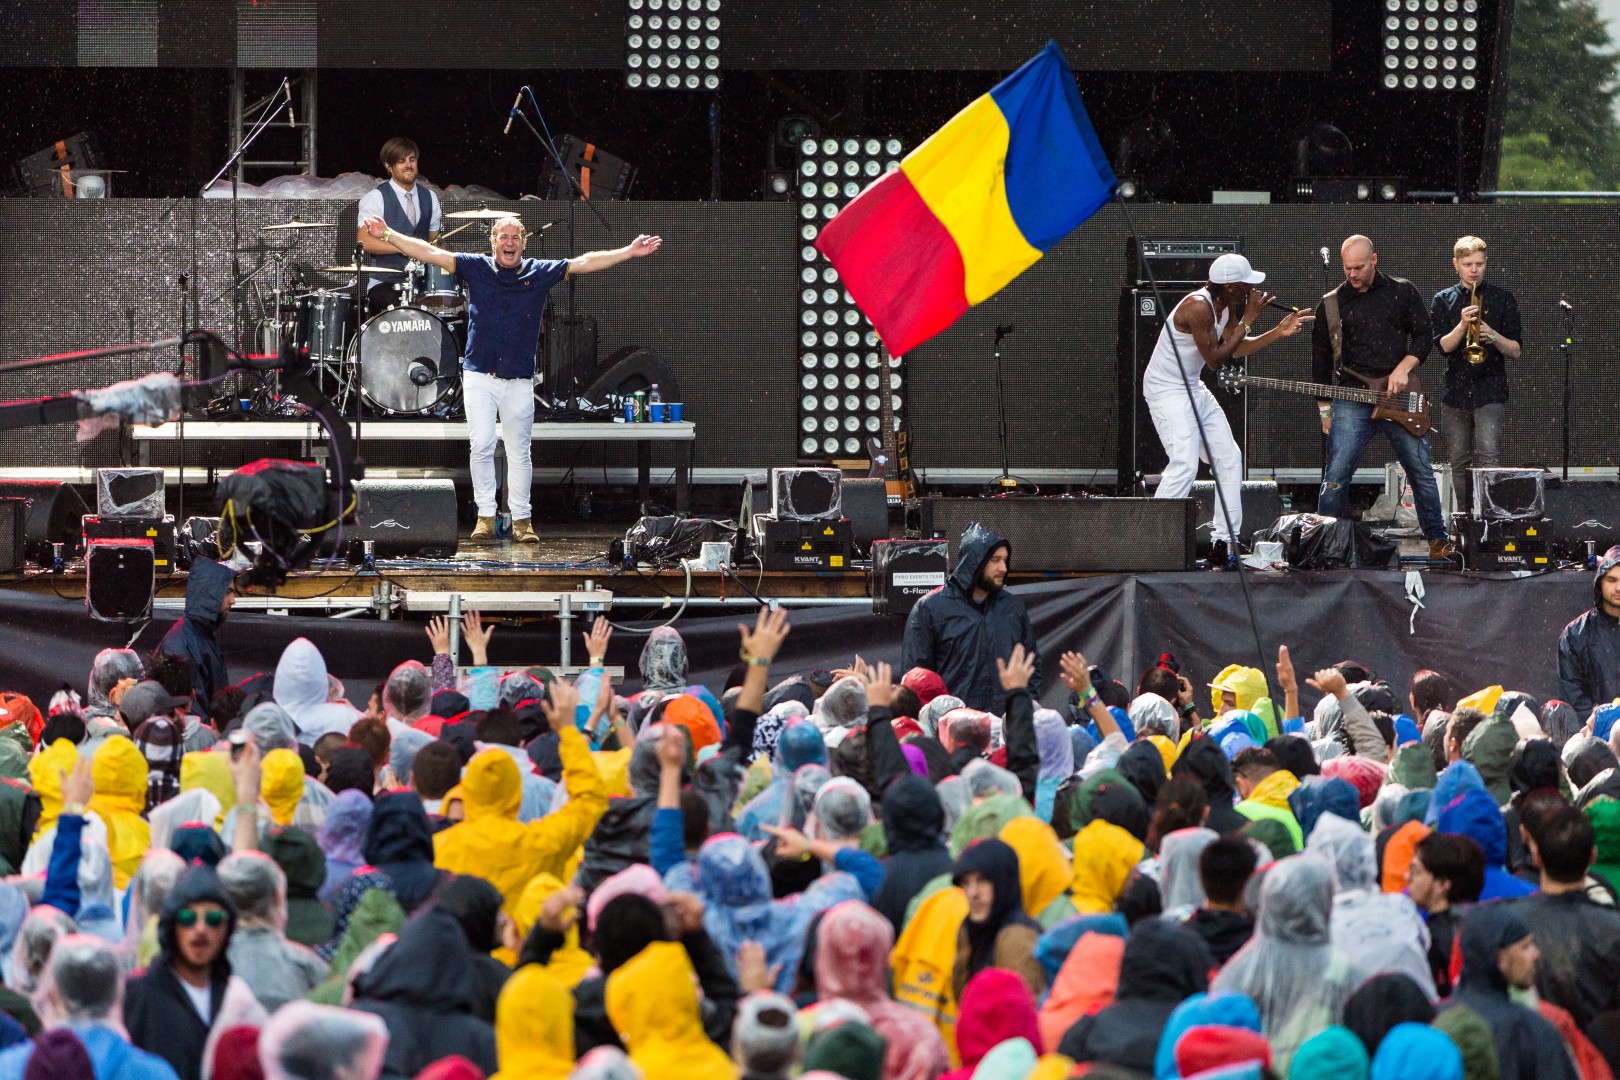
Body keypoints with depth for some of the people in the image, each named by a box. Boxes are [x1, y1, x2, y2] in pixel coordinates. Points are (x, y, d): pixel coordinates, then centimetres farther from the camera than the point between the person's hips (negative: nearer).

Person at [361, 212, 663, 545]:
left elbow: (585, 263, 6)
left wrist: (630, 252, 1)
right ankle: (485, 516, -1)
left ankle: (521, 518, 13)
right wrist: (387, 234, -9)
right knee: (481, 445, -8)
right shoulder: (476, 268, 3)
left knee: (519, 451, 5)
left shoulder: (540, 273, 5)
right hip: (479, 376, -1)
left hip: (519, 380, 1)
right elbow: (430, 253, -2)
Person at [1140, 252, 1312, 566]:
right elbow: (1215, 359, -21)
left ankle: (1224, 542, 11)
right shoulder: (1198, 307, -26)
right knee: (1185, 463, -24)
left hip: (1193, 387, 10)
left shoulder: (1226, 305, 3)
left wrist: (1280, 332, 5)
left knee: (1229, 458, 7)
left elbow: (1236, 348, 12)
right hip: (1166, 390, -10)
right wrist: (1248, 320, -18)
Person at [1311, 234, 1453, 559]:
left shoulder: (1402, 292, 6)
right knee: (1336, 474, -10)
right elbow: (1320, 360, 11)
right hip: (1350, 403, -1)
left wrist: (1403, 368, -9)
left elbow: (1424, 336, 8)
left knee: (1421, 469, 5)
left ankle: (1438, 540, 17)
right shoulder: (1331, 305, 6)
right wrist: (1324, 410, 8)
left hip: (1397, 398, 1)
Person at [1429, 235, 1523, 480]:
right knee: (1458, 462, 5)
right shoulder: (1443, 301, 8)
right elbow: (1443, 346, -3)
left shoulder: (1502, 299, 5)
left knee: (1489, 456, -17)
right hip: (1455, 393, 2)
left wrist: (1493, 336, -16)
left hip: (1489, 392, -2)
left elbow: (1515, 351, 3)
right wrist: (1462, 325, -20)